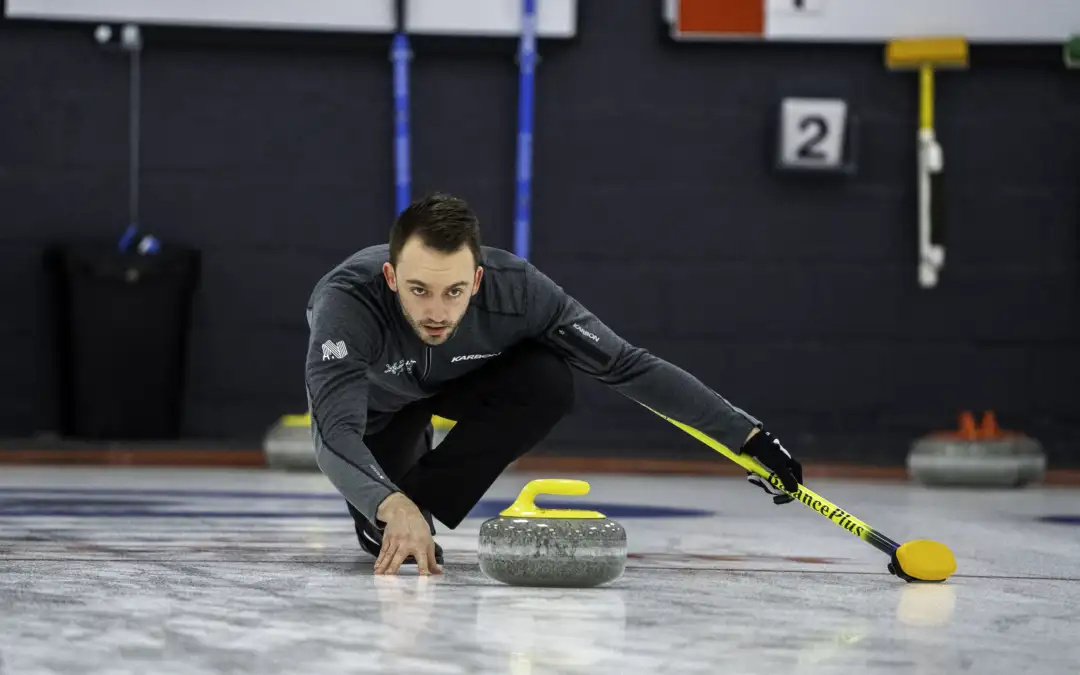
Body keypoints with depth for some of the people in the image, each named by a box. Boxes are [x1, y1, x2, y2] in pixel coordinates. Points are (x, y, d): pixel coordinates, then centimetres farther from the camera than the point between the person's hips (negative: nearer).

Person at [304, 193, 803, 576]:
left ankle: (423, 498, -14)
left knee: (549, 382, -28)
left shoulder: (515, 289, -37)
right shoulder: (348, 299, -44)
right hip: (375, 397, 0)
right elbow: (335, 433, -53)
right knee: (381, 525, -14)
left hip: (458, 380, 0)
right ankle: (400, 500, 21)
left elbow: (628, 365, -29)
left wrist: (746, 437, -31)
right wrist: (391, 507, -72)